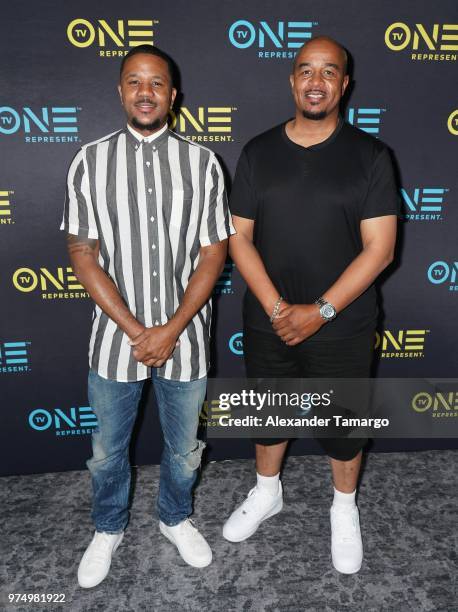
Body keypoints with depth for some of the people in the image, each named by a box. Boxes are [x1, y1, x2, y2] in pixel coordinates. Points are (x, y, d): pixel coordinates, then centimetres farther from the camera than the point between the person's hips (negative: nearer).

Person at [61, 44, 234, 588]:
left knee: (183, 448, 19)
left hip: (185, 338, 1)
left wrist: (171, 330, -14)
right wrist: (135, 331, -13)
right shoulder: (90, 162, -4)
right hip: (115, 339, 0)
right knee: (107, 450, 18)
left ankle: (175, 519, 48)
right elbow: (82, 255, -6)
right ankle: (108, 529, 46)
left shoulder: (201, 163, -3)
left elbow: (213, 253, -5)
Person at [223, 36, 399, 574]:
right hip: (267, 323, 3)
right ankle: (266, 493, 47)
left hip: (342, 328, -2)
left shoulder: (369, 155, -7)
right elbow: (239, 237, -3)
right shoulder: (258, 152, -1)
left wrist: (319, 311, -18)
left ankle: (344, 508, 43)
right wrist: (276, 308, -14)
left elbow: (379, 248, -11)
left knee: (343, 423, 15)